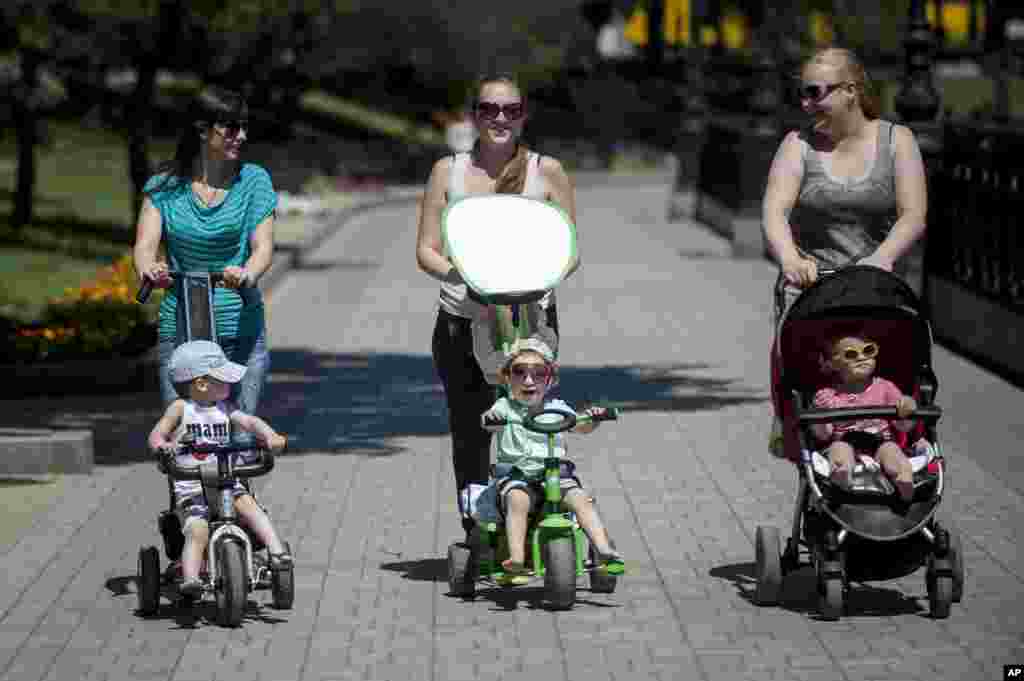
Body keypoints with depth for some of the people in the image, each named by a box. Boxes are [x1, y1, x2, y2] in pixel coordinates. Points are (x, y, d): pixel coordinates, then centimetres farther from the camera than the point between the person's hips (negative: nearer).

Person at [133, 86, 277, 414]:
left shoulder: (253, 180, 1)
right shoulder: (165, 186, 3)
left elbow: (263, 246, -8)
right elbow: (145, 242, -7)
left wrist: (247, 275, -32)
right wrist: (148, 269, -32)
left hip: (240, 330, 0)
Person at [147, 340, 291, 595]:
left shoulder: (225, 408, 11)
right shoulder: (180, 408, 2)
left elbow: (250, 422, -2)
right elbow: (156, 434, -5)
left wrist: (270, 435, -23)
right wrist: (161, 445, -30)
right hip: (190, 486, -3)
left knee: (248, 505, -24)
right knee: (198, 531, -24)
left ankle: (277, 552, -31)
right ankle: (190, 579, -32)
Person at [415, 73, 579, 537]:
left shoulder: (547, 172, 5)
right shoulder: (448, 171, 8)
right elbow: (426, 251, 5)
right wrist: (462, 275, -15)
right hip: (462, 321, 1)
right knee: (469, 436, 4)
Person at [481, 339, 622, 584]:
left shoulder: (556, 408, 13)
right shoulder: (505, 407, 6)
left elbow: (581, 426, 3)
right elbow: (489, 421, -13)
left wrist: (592, 418, -19)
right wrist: (489, 417, -37)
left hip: (555, 474, 3)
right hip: (516, 474, -2)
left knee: (580, 499, -22)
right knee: (518, 500, -34)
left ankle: (604, 550, -27)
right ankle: (516, 560, -42)